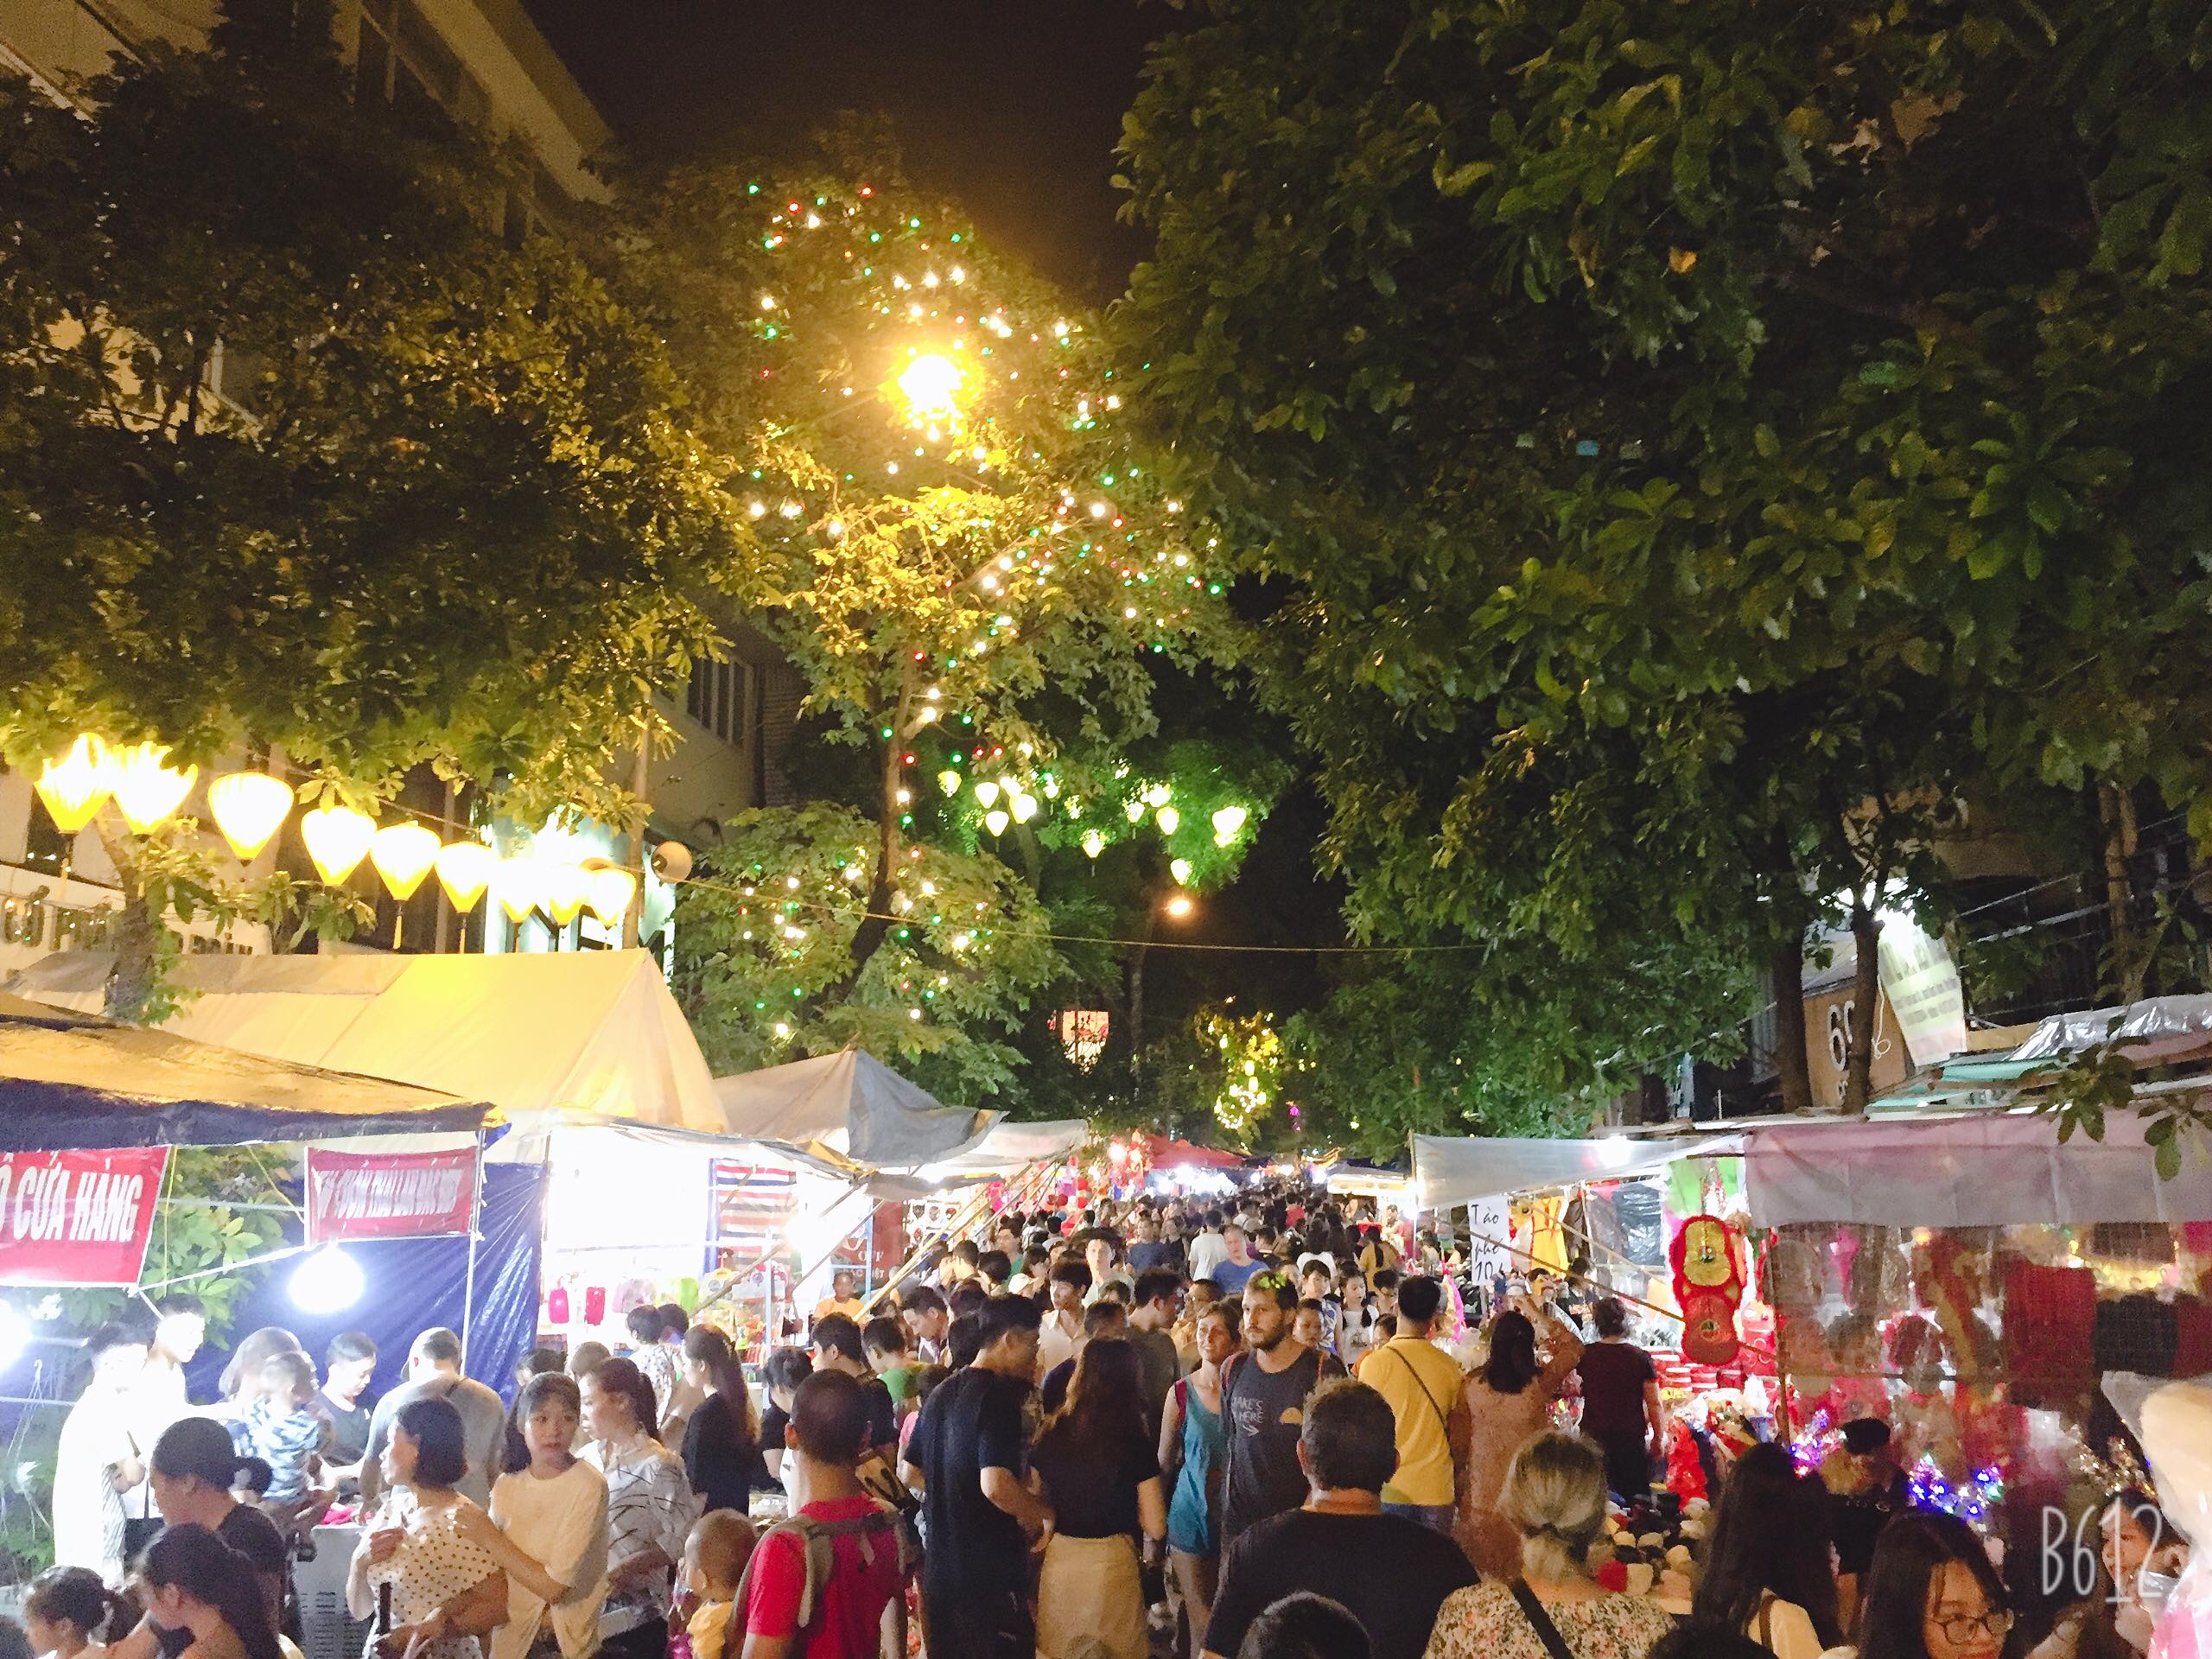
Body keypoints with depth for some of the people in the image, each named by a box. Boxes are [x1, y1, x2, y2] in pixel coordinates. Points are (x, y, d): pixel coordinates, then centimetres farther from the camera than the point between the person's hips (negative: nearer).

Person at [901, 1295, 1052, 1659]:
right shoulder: (998, 1397, -17)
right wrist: (1046, 1513, -14)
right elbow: (996, 1485, -29)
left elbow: (910, 1472, 20)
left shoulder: (940, 1394, 11)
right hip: (990, 1574, -8)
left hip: (939, 1569, 8)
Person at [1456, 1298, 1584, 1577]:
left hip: (1483, 1488, 0)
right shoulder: (1540, 1383, -13)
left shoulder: (1473, 1383, -12)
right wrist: (1538, 1315, 9)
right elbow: (1574, 1347, 5)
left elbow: (1461, 1438, 0)